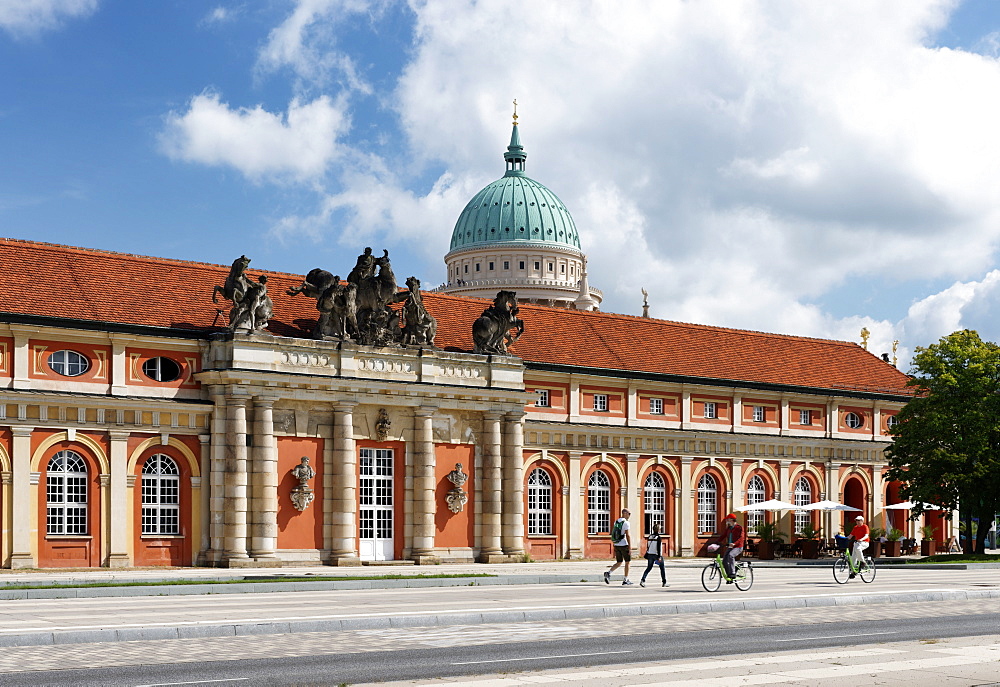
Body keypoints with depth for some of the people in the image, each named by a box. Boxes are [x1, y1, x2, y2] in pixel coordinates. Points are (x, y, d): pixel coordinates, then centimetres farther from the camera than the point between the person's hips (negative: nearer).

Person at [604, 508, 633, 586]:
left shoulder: (616, 522, 13)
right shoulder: (625, 522, -10)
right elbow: (627, 535, -15)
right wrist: (630, 547, -15)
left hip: (616, 545, 7)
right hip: (624, 545, -7)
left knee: (619, 562, 13)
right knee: (627, 562, 6)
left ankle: (608, 572, -9)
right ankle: (625, 580, 8)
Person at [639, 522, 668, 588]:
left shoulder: (649, 537, 7)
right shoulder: (659, 537, -11)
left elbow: (648, 547, 12)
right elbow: (659, 548, -16)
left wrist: (647, 556, 20)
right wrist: (659, 557, -17)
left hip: (650, 555, 5)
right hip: (656, 555, -5)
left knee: (649, 568, 7)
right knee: (662, 568, 10)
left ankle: (642, 580, -12)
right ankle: (664, 583, 14)